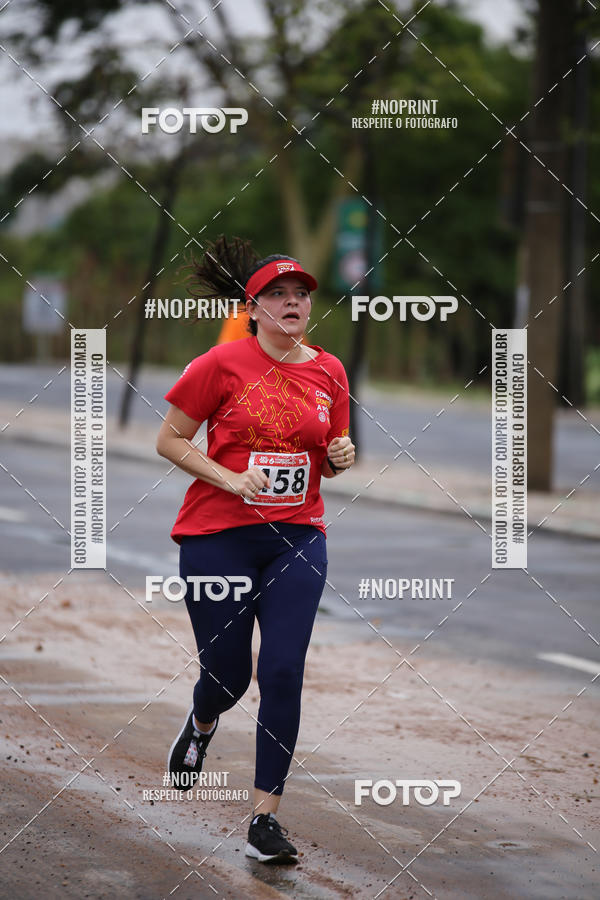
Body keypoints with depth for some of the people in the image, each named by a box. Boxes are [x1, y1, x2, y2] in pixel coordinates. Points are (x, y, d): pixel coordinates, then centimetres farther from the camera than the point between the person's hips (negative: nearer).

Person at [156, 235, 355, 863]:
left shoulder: (328, 371, 7)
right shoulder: (222, 365, -7)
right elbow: (169, 440, -3)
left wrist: (340, 457, -4)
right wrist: (230, 480, -14)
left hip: (297, 538, 3)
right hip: (218, 538, -3)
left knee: (283, 673, -9)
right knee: (227, 675, 4)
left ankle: (264, 821, -4)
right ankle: (201, 725, 44)